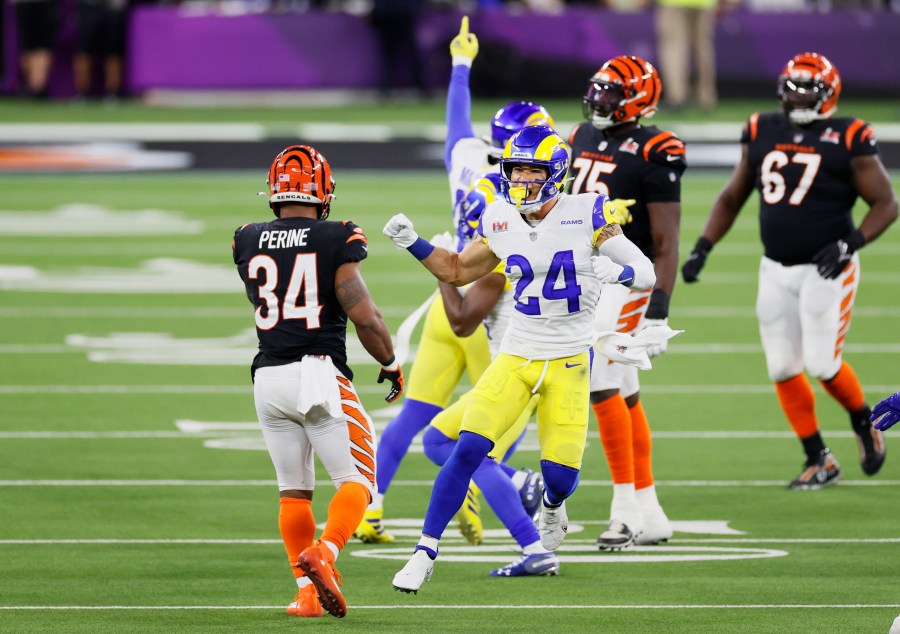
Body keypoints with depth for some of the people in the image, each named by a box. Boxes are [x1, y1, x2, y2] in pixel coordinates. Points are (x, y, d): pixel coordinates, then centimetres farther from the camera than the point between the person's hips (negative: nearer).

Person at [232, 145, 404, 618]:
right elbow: (363, 314, -11)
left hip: (268, 379, 4)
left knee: (294, 489, 13)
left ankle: (307, 591, 7)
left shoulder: (248, 242, 6)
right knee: (356, 479, 4)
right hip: (320, 373, -4)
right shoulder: (335, 240, -7)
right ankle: (325, 551, -21)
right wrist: (390, 363, 5)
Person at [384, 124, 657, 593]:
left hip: (569, 364, -2)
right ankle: (425, 552, -8)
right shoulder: (500, 221, 0)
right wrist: (412, 244, 3)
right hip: (516, 356, 2)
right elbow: (458, 271, 17)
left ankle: (552, 506, 33)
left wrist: (614, 270, -30)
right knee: (467, 451, -14)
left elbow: (646, 273, -10)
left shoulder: (585, 214, -11)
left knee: (561, 474, -6)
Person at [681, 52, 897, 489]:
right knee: (783, 368, 3)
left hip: (826, 269, -5)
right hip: (777, 270, 5)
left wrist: (850, 244, -21)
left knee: (823, 364, -10)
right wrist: (703, 248, 5)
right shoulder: (762, 133, 5)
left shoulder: (847, 140, -9)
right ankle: (819, 461, 16)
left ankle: (865, 428, 20)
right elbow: (733, 197, 15)